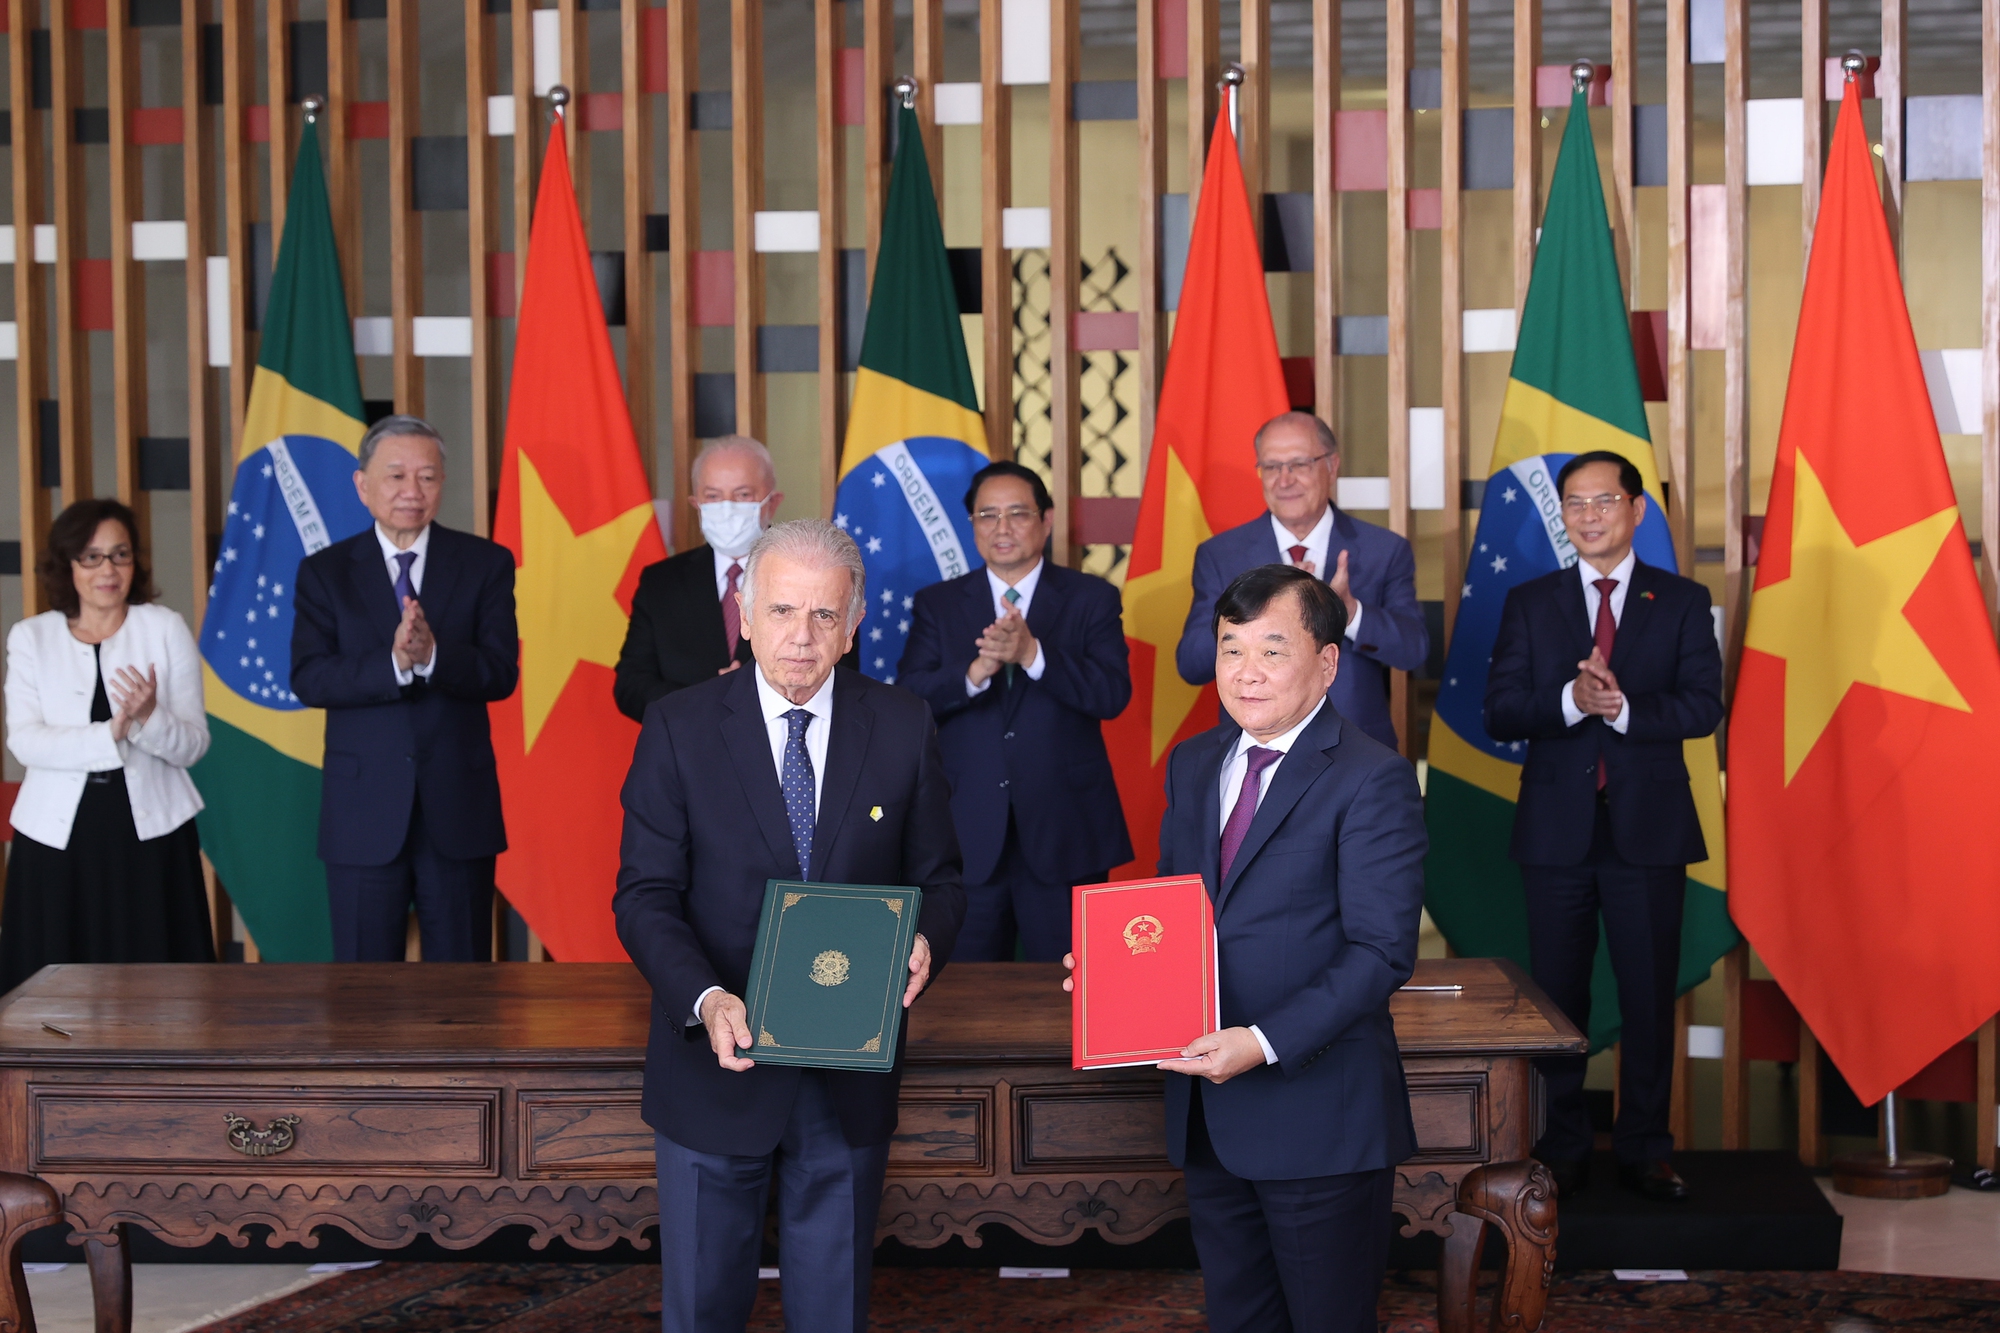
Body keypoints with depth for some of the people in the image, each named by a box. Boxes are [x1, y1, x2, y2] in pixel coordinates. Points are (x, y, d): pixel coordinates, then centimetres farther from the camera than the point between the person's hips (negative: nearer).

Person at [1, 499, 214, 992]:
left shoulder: (166, 628, 4)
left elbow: (194, 743, -2)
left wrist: (149, 719, -22)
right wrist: (110, 734, -21)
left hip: (151, 837, 0)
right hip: (58, 839, 1)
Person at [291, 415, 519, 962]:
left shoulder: (485, 564, 4)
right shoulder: (325, 572, 4)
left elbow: (500, 673, -7)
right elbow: (309, 679, -9)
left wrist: (433, 655, -27)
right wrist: (393, 663, -25)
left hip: (459, 809, 0)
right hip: (363, 811, 0)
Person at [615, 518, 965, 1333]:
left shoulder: (903, 728, -1)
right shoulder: (678, 729, -6)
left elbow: (938, 879, 6)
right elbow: (645, 895, -9)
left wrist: (925, 939, -18)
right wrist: (705, 998, -26)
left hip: (851, 1076, 1)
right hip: (718, 1063, -1)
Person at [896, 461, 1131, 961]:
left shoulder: (1092, 599, 4)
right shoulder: (937, 605, 9)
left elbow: (1113, 694, -10)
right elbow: (907, 702, -4)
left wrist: (1032, 653, -24)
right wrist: (975, 672, -23)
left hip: (1064, 832, -1)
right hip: (966, 839, 1)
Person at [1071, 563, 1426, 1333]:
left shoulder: (1373, 779, -11)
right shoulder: (1192, 765, 11)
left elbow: (1382, 951, -17)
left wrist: (1266, 1042, -26)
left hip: (1318, 1115, -6)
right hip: (1208, 1108, 6)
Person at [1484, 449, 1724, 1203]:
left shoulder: (1682, 602, 4)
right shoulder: (1530, 604, 7)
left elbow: (1704, 706, -7)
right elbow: (1499, 714, -2)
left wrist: (1621, 708, -22)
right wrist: (1570, 700, -20)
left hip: (1649, 828, -1)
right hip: (1558, 829, 1)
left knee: (1650, 996, 4)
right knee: (1558, 996, 7)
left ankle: (1645, 1150, 14)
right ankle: (1563, 1152, 17)